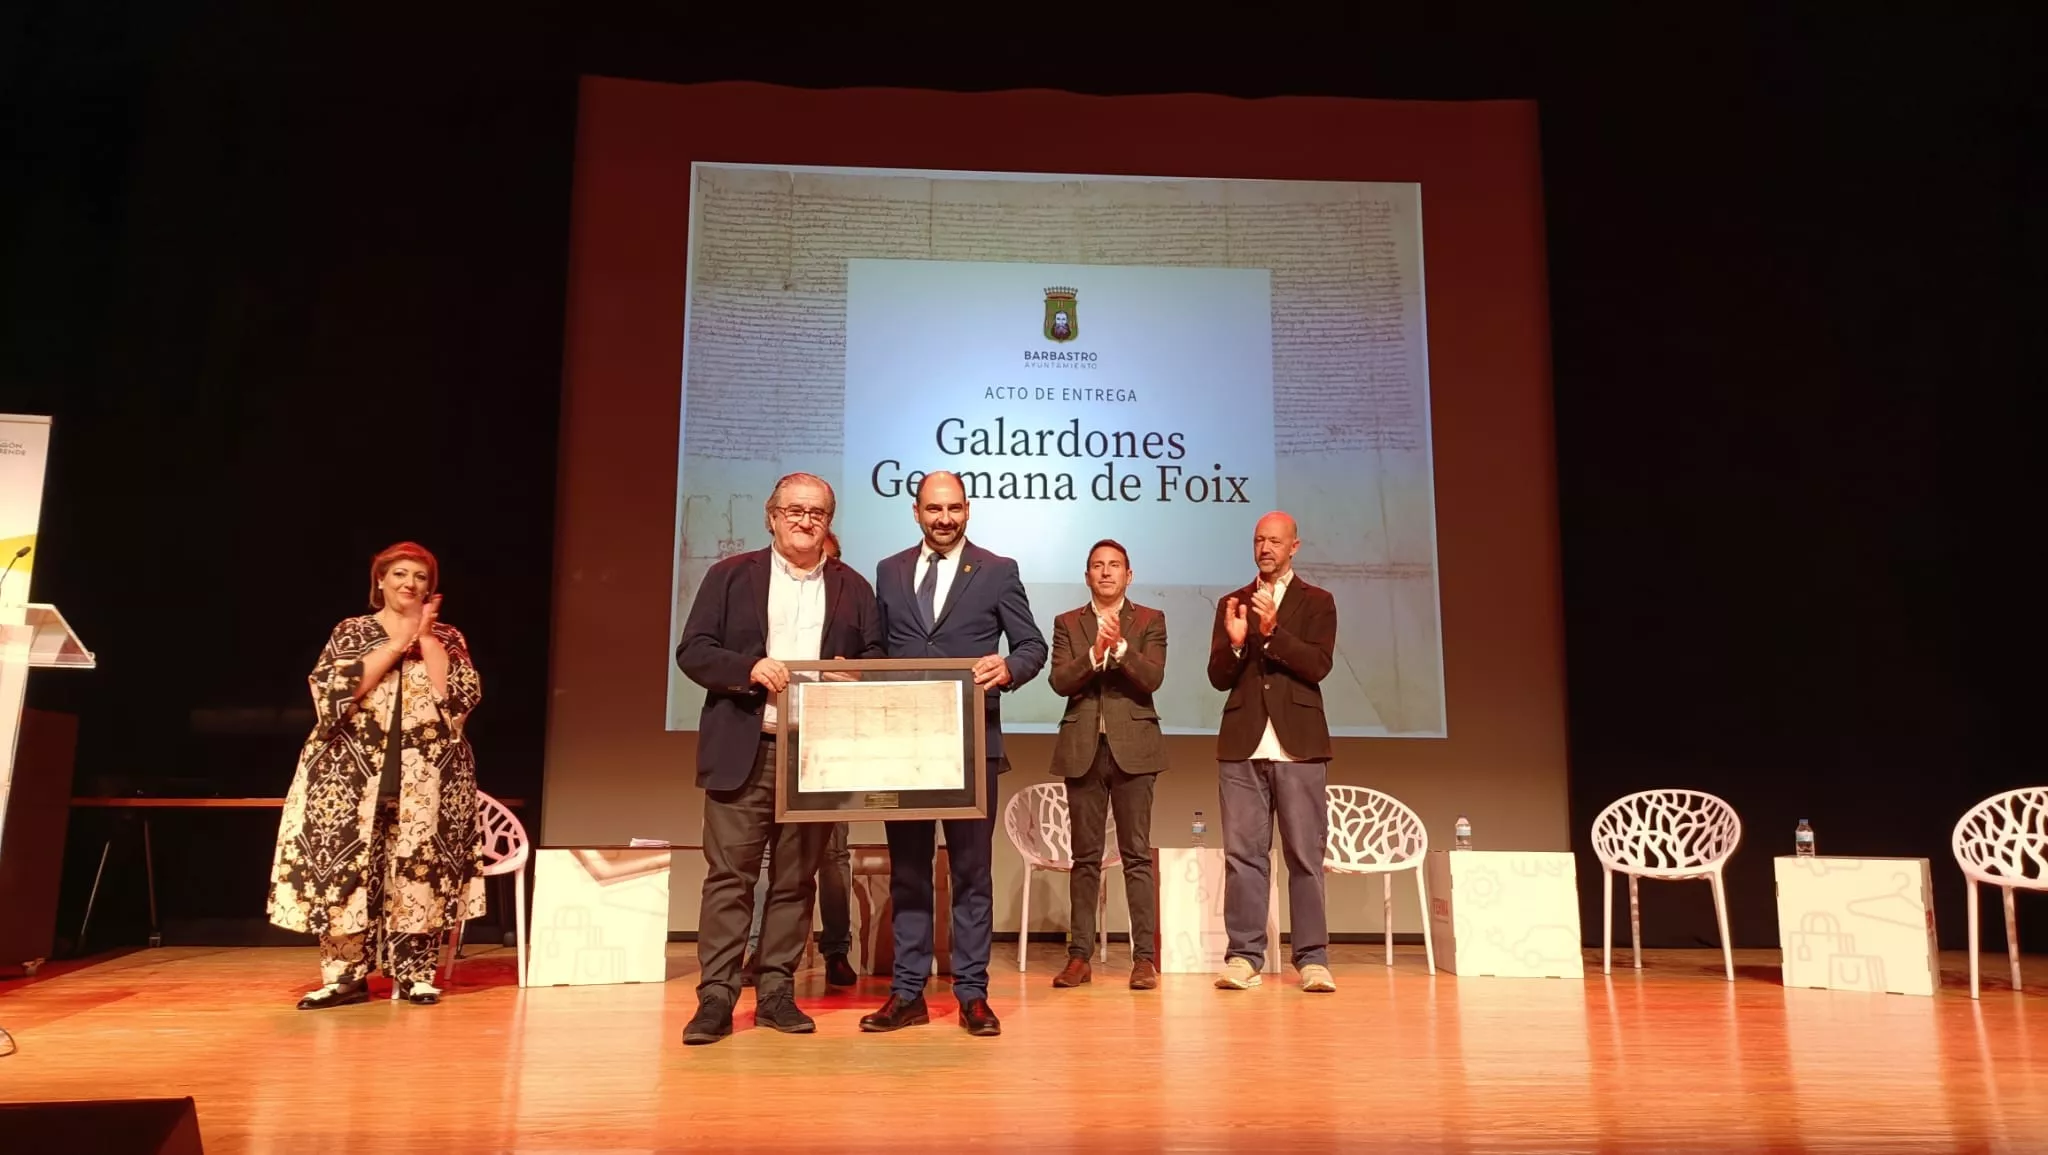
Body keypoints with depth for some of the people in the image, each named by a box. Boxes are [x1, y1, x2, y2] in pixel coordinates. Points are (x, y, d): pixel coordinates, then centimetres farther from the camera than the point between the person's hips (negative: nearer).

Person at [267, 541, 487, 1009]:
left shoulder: (448, 639, 10)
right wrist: (397, 642, -11)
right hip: (355, 772, 0)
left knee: (420, 869, 0)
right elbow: (334, 692, -9)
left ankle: (415, 973, 10)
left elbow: (462, 696, -7)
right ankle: (346, 975, 8)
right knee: (345, 867, -3)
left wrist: (425, 636, -7)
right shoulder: (350, 632, 8)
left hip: (428, 775, 0)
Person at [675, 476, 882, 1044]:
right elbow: (692, 651, 0)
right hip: (743, 753, -2)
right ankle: (716, 997, 7)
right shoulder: (730, 575, 6)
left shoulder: (853, 588, 11)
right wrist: (750, 667, -17)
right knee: (728, 877, -1)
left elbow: (876, 659, 11)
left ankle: (776, 992, 19)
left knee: (796, 880, 8)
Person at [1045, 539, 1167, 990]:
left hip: (1133, 747, -1)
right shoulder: (1067, 623, 11)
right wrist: (1095, 653, -16)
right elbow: (1060, 682, -2)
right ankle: (1080, 956, 12)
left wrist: (1120, 646, -20)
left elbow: (1152, 679, -6)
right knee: (1085, 857, 6)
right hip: (1083, 749, 2)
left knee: (1137, 855, 0)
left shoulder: (1150, 621, 7)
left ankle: (1145, 957, 4)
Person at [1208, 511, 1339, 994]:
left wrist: (1273, 631, -18)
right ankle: (1244, 955, 9)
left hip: (1298, 746, -2)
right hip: (1242, 746, 2)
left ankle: (1312, 959, 9)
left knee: (1305, 856, 1)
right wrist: (1234, 642, -12)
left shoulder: (1317, 602, 8)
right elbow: (1218, 677, 7)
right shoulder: (1232, 603, 14)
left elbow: (1318, 665, -7)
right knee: (1242, 853, 3)